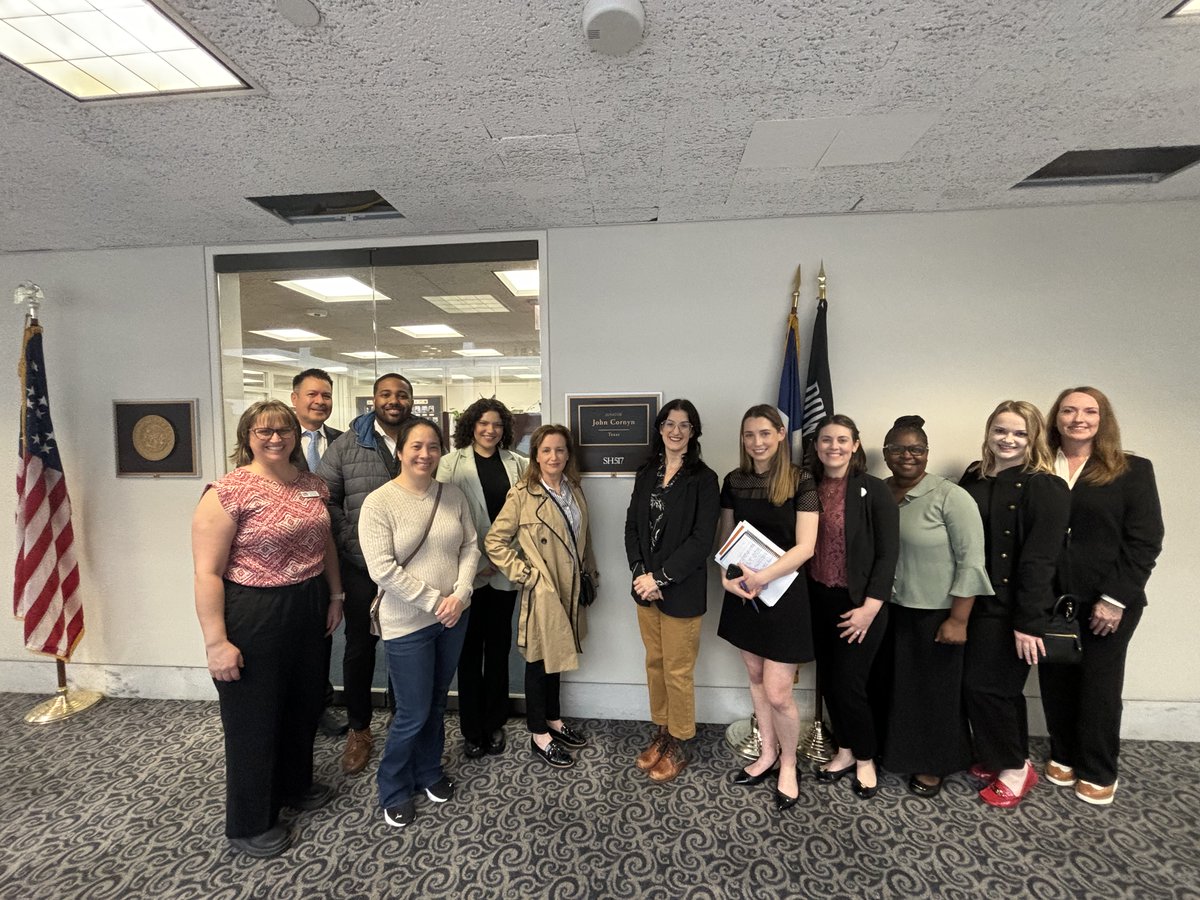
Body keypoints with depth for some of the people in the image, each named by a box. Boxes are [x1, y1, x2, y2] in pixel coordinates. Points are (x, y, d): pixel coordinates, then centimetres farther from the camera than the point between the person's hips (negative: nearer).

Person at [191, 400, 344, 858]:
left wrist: (335, 596, 12)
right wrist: (216, 642, -17)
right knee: (253, 719, 12)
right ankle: (249, 824, 36)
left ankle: (295, 784, 48)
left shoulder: (312, 484, 3)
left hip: (308, 610, 6)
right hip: (252, 617, -6)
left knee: (304, 704, 22)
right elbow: (207, 573, -16)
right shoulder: (229, 491, -15)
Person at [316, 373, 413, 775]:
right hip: (362, 565, 0)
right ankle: (358, 731, 35)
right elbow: (325, 496, -1)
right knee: (359, 648, 13)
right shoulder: (347, 444, 0)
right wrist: (349, 543, -9)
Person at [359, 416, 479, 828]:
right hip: (407, 623, -4)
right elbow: (383, 569, -18)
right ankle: (394, 792, 33)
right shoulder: (378, 503, -14)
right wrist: (434, 601, -17)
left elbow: (471, 548, 2)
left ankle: (429, 772, 44)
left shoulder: (453, 495, 0)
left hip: (453, 617, 5)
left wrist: (459, 595, -11)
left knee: (436, 704, 20)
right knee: (413, 713, 7)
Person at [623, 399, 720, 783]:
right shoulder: (646, 474, 6)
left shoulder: (703, 479, -10)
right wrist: (640, 573, -7)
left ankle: (679, 744, 29)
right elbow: (632, 526, 6)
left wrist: (659, 577, -16)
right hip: (646, 585, 5)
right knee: (654, 663, 17)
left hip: (681, 591, -5)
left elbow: (702, 540, -15)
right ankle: (661, 732, 37)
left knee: (678, 671, 8)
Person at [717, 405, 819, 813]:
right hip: (743, 592, 4)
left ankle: (788, 765, 29)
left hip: (783, 592, -4)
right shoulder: (734, 481, 2)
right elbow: (726, 538, 7)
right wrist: (727, 576, -9)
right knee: (756, 677, 17)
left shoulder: (800, 481, -11)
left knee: (777, 692, 0)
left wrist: (763, 577, -23)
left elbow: (805, 545, -15)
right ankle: (768, 754, 39)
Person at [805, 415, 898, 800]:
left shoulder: (874, 490, -9)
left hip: (859, 604, -4)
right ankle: (845, 752, 36)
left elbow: (888, 554, -10)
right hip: (819, 601, 4)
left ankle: (865, 759, 29)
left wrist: (870, 608, -14)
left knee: (848, 684, 2)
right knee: (827, 681, 13)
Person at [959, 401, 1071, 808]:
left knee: (986, 684, 2)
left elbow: (1039, 560, -15)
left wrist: (1029, 622, -16)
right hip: (975, 602, 5)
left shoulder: (1045, 487, -11)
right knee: (1001, 685, 17)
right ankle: (998, 758, 34)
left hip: (1010, 607, -5)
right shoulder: (973, 477, 6)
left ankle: (1014, 768, 24)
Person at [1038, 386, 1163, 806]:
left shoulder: (1132, 470, -1)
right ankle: (1063, 756, 30)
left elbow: (1145, 541, -5)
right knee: (1055, 682, 10)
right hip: (1049, 600, 1)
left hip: (1106, 601, -1)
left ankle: (1098, 772, 28)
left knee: (1099, 686, 9)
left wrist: (1115, 599, -12)